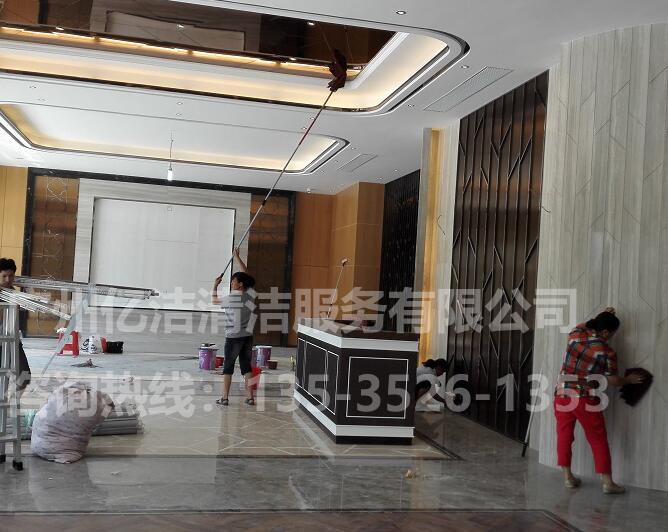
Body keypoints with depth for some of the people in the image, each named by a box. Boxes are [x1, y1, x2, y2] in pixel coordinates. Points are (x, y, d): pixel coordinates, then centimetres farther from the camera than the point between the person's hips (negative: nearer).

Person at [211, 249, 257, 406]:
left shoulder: (232, 298, -13)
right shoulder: (251, 294, 0)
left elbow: (214, 301, 4)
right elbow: (246, 275, 14)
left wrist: (215, 286, 17)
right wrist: (237, 257, 19)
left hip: (233, 337, -5)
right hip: (248, 336, 5)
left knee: (228, 366, 5)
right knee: (246, 365, 11)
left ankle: (224, 398, 7)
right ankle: (250, 397, 9)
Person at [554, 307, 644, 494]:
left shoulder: (575, 335, 2)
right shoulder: (607, 352, -9)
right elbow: (613, 381, 0)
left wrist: (602, 317, 27)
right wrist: (629, 380, 18)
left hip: (563, 395, 4)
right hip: (587, 401, -4)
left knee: (564, 436, 13)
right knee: (599, 441, 8)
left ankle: (568, 476, 19)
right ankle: (607, 482, 11)